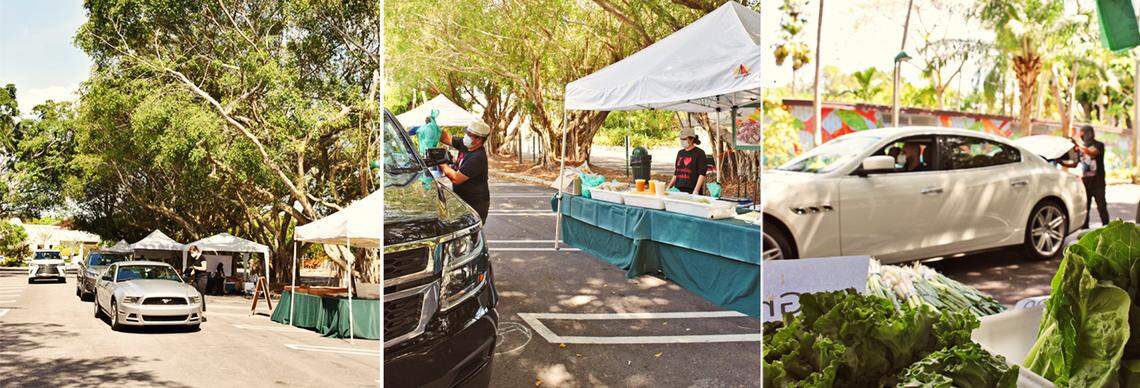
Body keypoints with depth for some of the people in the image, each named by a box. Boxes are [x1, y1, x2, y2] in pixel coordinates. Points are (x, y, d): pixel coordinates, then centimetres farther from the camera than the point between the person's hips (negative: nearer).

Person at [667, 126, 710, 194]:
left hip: (691, 191, -5)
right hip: (678, 190, 6)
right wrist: (669, 187, 14)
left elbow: (702, 174, -9)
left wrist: (696, 190, -17)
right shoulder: (680, 153, 16)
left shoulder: (699, 153, -2)